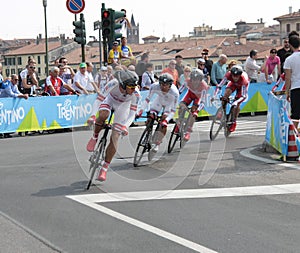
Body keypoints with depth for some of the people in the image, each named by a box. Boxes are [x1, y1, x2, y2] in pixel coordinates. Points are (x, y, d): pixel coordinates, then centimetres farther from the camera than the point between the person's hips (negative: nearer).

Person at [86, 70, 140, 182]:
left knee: (114, 138, -10)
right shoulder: (113, 84, -38)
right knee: (103, 115, -37)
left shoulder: (135, 94, -32)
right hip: (111, 99, 0)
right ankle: (95, 137, -4)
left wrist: (125, 126, -34)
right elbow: (100, 99, -31)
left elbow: (132, 114, -22)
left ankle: (104, 169, 3)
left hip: (123, 106, 0)